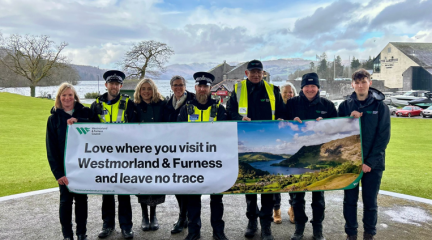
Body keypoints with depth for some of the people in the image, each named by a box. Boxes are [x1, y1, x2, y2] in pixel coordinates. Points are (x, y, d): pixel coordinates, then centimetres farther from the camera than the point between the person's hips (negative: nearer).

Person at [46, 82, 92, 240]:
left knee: (81, 198, 10)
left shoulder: (84, 113, 2)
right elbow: (51, 147, -2)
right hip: (64, 166, -1)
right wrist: (57, 171, -10)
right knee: (66, 199, 5)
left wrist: (78, 121, -25)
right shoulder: (54, 118, 0)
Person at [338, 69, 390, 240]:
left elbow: (384, 136, -6)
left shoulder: (380, 107, -2)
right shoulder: (345, 106, 2)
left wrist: (370, 162, -12)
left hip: (373, 164, -1)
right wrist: (350, 119, -16)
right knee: (350, 200, 9)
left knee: (370, 201, 10)